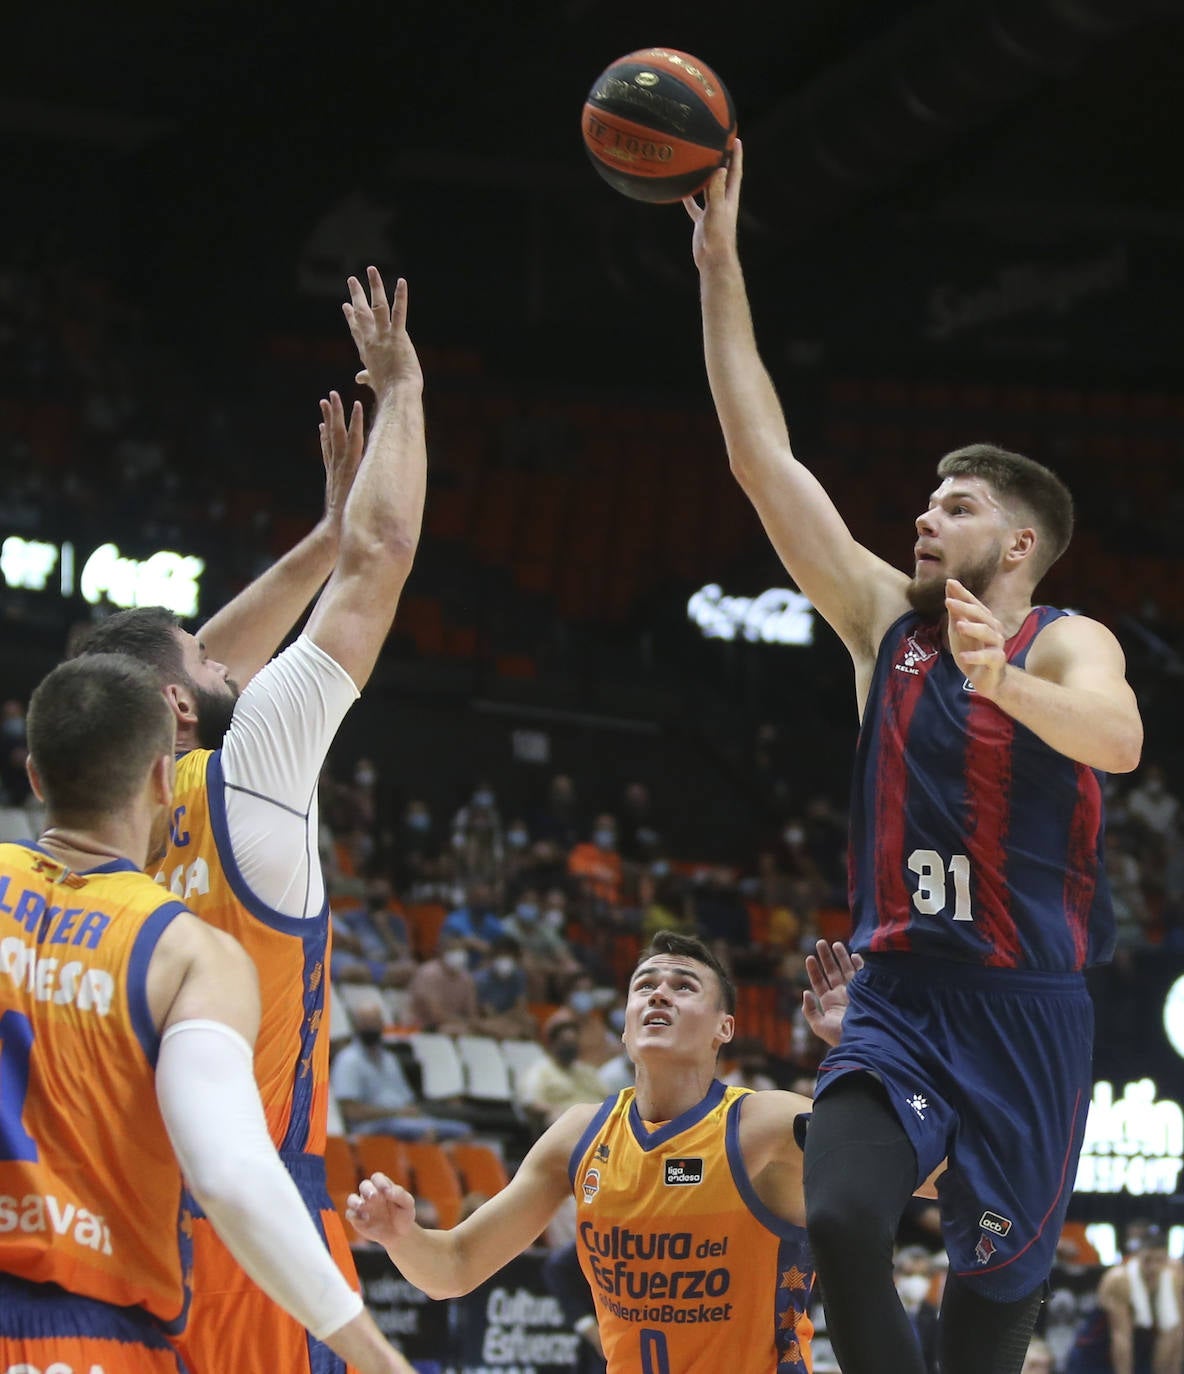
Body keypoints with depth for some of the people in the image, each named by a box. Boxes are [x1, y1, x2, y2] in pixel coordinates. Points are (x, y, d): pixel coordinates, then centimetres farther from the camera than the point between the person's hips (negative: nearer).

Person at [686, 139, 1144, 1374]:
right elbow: (765, 459, 5)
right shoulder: (884, 620, 8)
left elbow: (1117, 739, -29)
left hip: (1025, 1006, -3)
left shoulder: (1068, 646, -4)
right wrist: (719, 264, 1)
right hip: (899, 993, 3)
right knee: (839, 1222, -19)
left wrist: (1004, 682, -49)